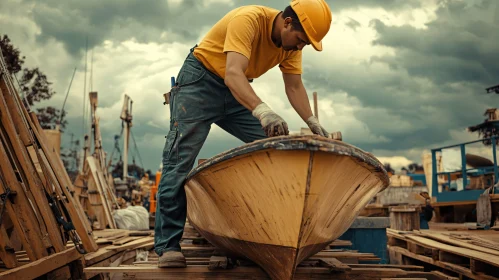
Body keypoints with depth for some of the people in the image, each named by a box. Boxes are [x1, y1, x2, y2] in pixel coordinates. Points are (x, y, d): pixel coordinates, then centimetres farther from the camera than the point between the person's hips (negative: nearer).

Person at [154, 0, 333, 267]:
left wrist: (313, 123, -15)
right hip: (200, 79, -7)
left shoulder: (292, 40, -7)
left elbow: (294, 87, -2)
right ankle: (167, 246, -10)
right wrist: (263, 111, -56)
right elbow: (233, 75, -42)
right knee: (180, 159, -13)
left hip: (238, 91, 7)